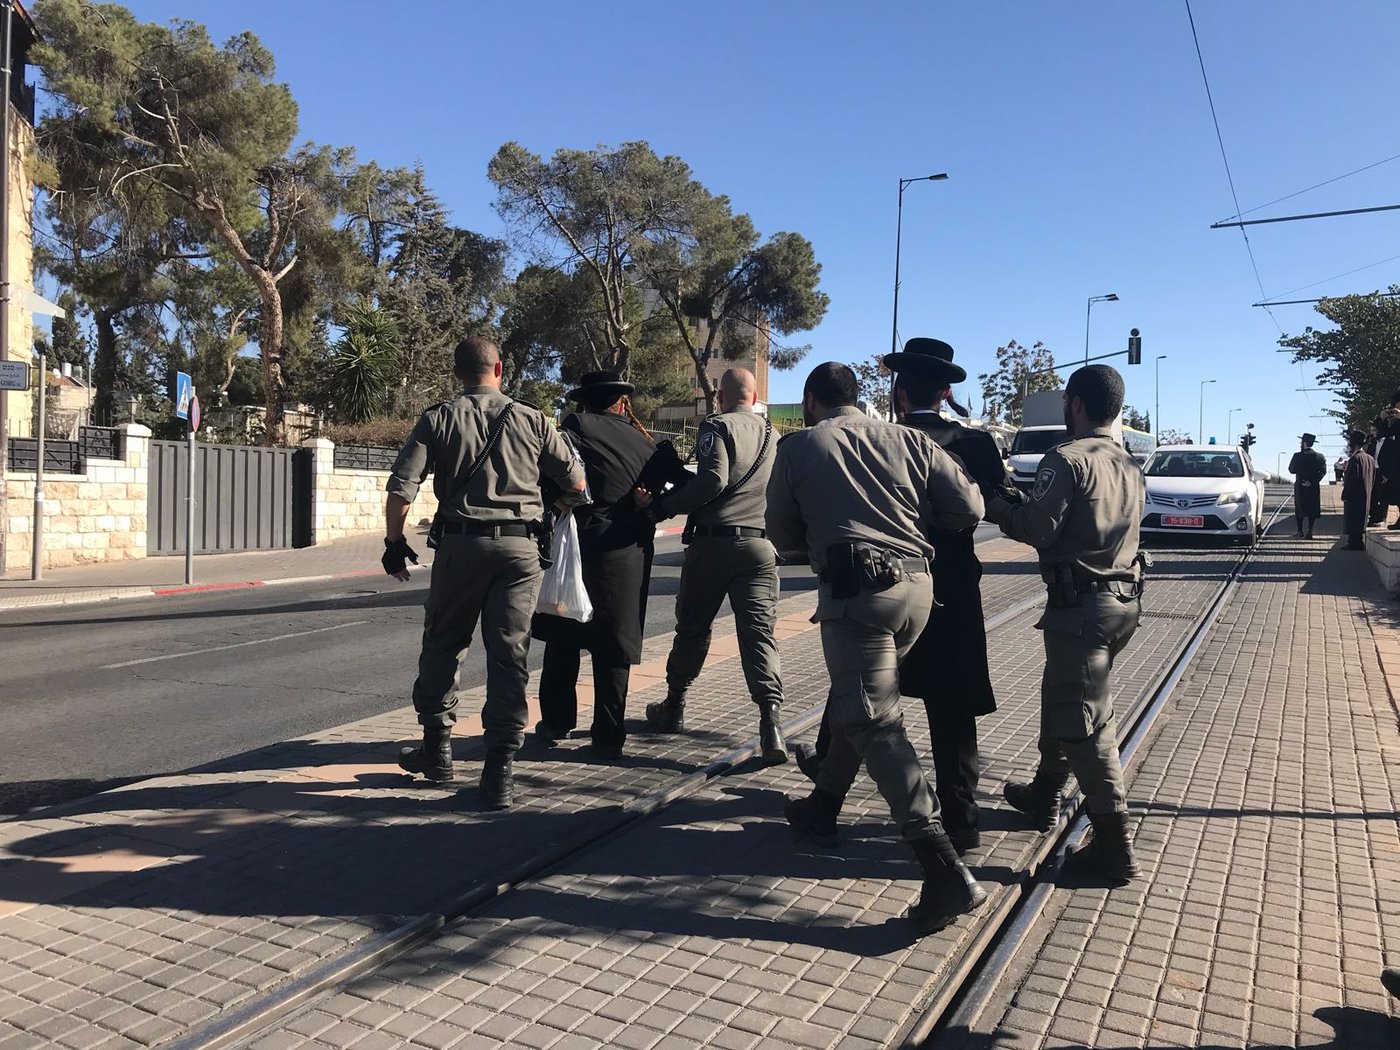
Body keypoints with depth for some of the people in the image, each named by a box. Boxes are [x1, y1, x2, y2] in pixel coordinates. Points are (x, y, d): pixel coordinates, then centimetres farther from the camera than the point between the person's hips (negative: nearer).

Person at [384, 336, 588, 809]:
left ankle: (437, 747, 25)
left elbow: (400, 488, -6)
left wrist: (394, 542, 7)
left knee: (442, 646, 16)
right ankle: (498, 771, 5)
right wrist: (568, 506, 32)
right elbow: (574, 483, 10)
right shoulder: (532, 420, 5)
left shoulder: (438, 419, 2)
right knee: (509, 656, 3)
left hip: (460, 543, 0)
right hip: (520, 546, 1)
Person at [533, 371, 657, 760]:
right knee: (614, 644, 7)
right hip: (629, 551, 3)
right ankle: (608, 735, 10)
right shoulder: (643, 441, 11)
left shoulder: (577, 425, -1)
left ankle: (557, 720, 21)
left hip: (580, 544, -3)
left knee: (563, 637, 13)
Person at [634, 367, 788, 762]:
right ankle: (770, 719, -15)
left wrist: (659, 507, -14)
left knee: (692, 627, 12)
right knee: (759, 633, 0)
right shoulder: (772, 434, 14)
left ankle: (673, 707, 27)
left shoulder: (717, 426, -2)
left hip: (713, 541, -3)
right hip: (761, 545, 3)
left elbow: (713, 480, -17)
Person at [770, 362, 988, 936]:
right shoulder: (908, 440, 12)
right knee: (855, 700, 23)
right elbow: (969, 507, 7)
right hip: (916, 585, 6)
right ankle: (822, 807, 38)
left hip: (855, 590, -6)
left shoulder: (799, 447, 5)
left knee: (874, 724, -7)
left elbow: (780, 534, 11)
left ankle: (946, 873, -14)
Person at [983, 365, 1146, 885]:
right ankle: (1044, 795, 39)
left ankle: (1113, 847, 0)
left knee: (1084, 722, -4)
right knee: (1061, 697, 23)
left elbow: (1040, 528, -20)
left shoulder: (1067, 459, -14)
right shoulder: (1129, 466, 13)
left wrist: (997, 507, -3)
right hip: (1124, 599, 9)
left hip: (1081, 604, -9)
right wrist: (1023, 505, 15)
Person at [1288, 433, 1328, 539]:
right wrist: (1313, 481, -7)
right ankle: (1309, 532, 7)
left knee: (1299, 510, 5)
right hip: (1314, 488, 3)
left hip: (1300, 487, -3)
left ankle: (1300, 532, 5)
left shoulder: (1298, 456, -10)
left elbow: (1291, 470, -8)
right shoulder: (1320, 456, 1)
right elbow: (1323, 472, -3)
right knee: (1312, 509, 9)